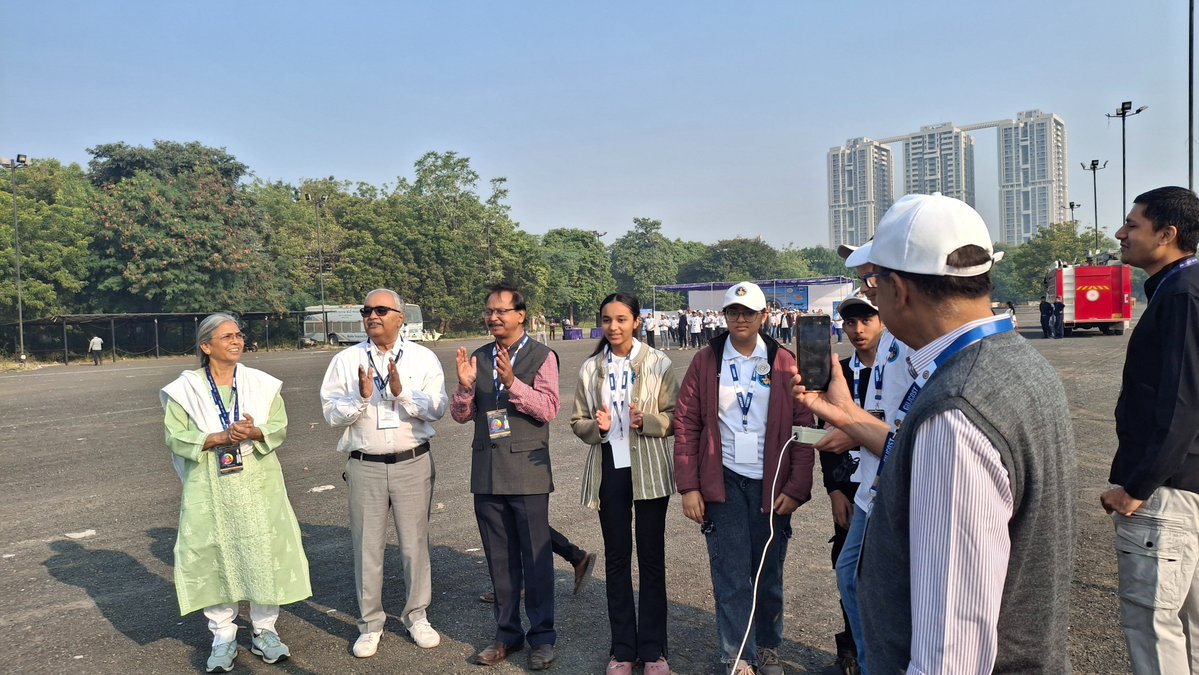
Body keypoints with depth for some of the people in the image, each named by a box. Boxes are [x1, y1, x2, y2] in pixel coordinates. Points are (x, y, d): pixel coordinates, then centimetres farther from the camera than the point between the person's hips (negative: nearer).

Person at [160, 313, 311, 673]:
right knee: (214, 557, 3)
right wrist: (220, 437, -19)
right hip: (210, 488, -1)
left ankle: (265, 630, 20)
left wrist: (254, 433, -20)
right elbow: (175, 437, -6)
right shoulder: (186, 388, -2)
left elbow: (280, 427, 0)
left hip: (258, 485, 1)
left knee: (264, 554, 4)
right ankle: (223, 636, 18)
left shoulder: (262, 383, 4)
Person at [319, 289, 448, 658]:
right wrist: (362, 396, -19)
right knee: (367, 547, 8)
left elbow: (436, 407, -9)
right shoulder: (346, 360, 2)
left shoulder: (423, 358, 0)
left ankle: (417, 616, 27)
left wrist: (401, 392, -23)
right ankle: (370, 624, 24)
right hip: (365, 466, 1)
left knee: (415, 543, 10)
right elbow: (331, 412, -2)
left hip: (413, 464, 0)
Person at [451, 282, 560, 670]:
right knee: (499, 559, 14)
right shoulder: (478, 358, 10)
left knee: (535, 558, 4)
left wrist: (513, 383, -27)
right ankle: (507, 633, 28)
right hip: (487, 471, 4)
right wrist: (465, 386, -12)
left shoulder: (541, 356, -3)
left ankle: (542, 637, 19)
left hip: (527, 468, -4)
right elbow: (461, 415, 8)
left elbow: (549, 408, -13)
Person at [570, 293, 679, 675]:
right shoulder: (590, 369, 3)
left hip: (649, 470, -2)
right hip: (609, 470, 2)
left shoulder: (658, 364, -4)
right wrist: (597, 427, -14)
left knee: (652, 557, 6)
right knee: (616, 557, 10)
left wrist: (647, 421, -21)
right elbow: (577, 421, 6)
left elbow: (676, 417, -3)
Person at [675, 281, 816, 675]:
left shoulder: (784, 363, 0)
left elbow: (802, 428, -1)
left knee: (769, 573, 12)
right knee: (731, 577, 3)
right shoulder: (705, 362, 1)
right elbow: (686, 425, 0)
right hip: (724, 482, 0)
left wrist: (797, 488, -7)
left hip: (772, 484, 1)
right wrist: (689, 487, -5)